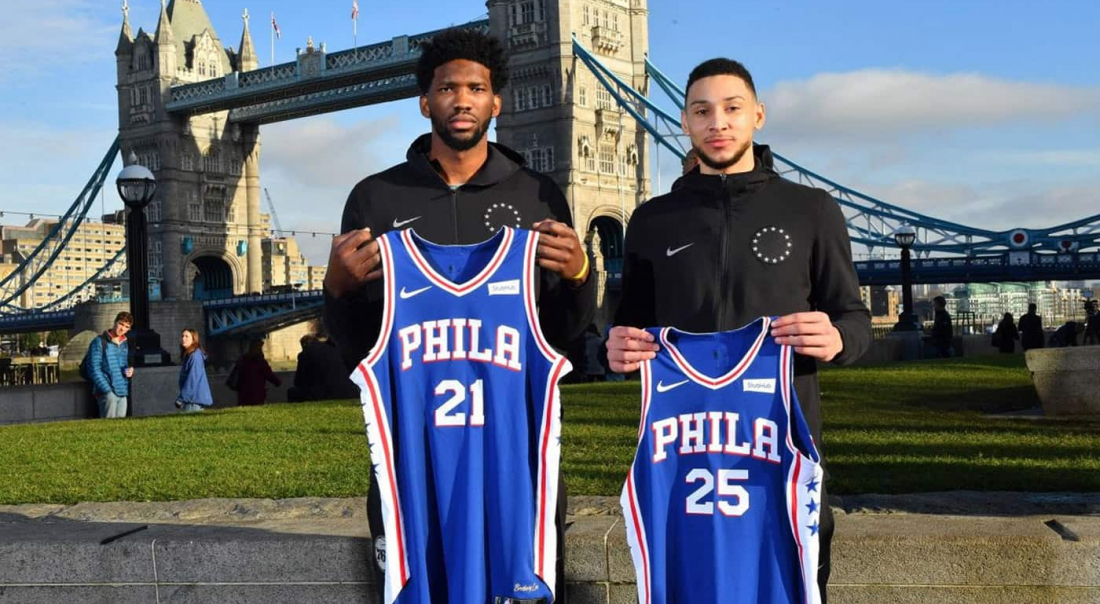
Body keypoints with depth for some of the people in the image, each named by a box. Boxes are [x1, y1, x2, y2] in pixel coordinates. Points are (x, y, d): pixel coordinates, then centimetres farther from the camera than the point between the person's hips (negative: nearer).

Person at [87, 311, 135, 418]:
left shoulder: (125, 344, 17)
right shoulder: (99, 342, -1)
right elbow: (94, 369, -7)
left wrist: (130, 370, 6)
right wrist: (107, 390, -14)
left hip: (123, 393, 6)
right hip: (108, 393, -6)